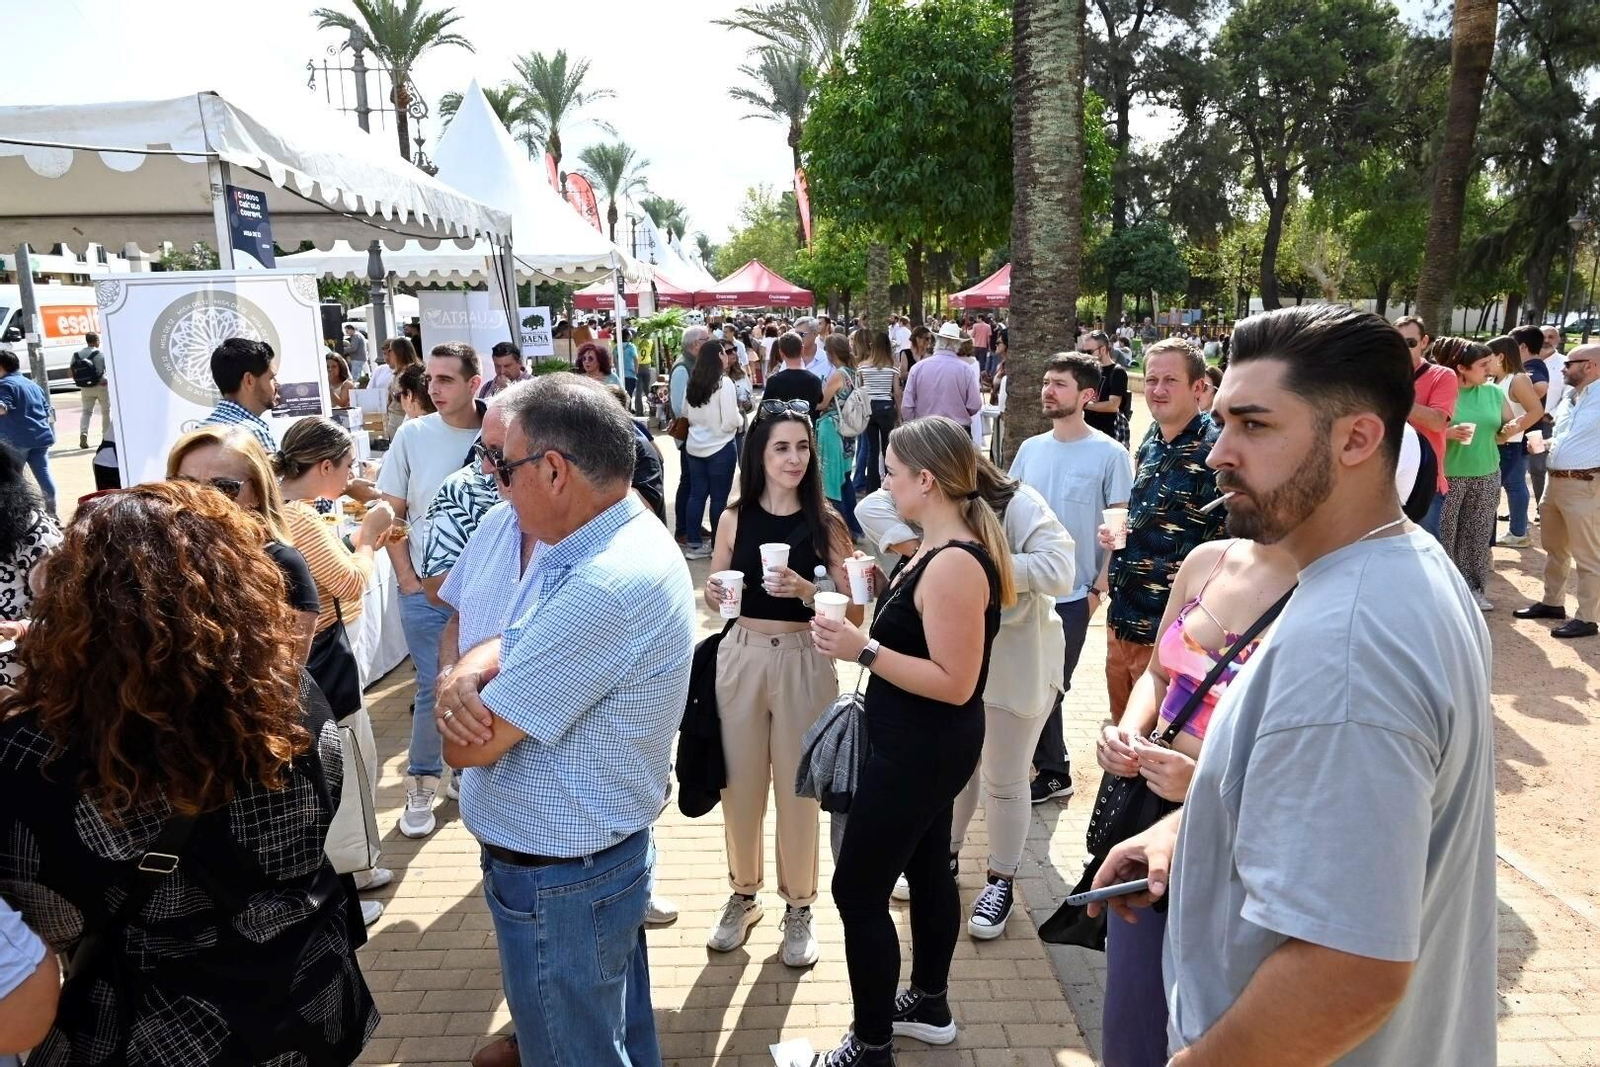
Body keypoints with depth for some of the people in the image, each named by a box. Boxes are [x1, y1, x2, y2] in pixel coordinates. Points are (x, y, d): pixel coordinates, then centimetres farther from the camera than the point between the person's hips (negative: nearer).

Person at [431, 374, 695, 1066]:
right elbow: (505, 645, 6)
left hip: (559, 885, -9)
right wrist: (465, 675, -17)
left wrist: (468, 699, -4)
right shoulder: (593, 543, 1)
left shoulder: (609, 585, -31)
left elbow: (470, 747, -26)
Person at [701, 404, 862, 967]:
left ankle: (798, 906, 29)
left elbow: (853, 611, -8)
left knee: (798, 787, 8)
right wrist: (715, 593, -13)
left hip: (804, 661, -2)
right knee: (741, 782, 12)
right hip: (741, 658, 2)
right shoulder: (736, 517, 0)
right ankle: (743, 895, 34)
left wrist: (804, 590, -24)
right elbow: (715, 598, 9)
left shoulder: (826, 523, -6)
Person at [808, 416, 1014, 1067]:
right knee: (927, 868, 23)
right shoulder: (942, 549, 4)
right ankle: (929, 1005, 42)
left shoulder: (955, 565, -26)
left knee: (858, 890, 1)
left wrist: (863, 651, -27)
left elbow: (955, 682, -27)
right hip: (925, 745, 10)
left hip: (921, 751, -10)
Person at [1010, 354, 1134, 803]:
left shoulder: (1109, 455, -9)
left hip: (1072, 594, -5)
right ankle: (1051, 768, 33)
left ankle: (1052, 771, 26)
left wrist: (1100, 586, -9)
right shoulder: (1030, 449, 5)